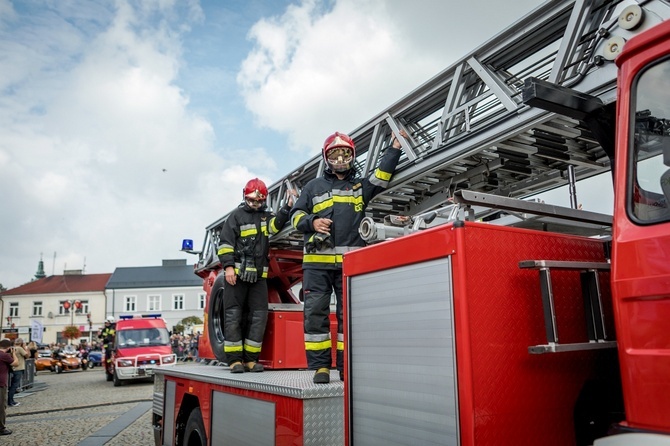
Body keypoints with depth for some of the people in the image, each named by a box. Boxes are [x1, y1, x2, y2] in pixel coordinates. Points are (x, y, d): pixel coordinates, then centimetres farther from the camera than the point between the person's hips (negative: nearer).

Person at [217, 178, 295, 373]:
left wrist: (287, 207, -19)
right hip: (237, 274, -4)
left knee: (258, 316, 4)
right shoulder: (237, 216, 3)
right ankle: (234, 359, 4)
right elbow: (225, 242, -4)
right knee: (233, 316, -1)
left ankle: (251, 358, 12)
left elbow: (276, 224, -8)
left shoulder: (266, 216, 15)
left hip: (258, 276, 5)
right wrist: (228, 266, -14)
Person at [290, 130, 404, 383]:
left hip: (351, 262, 1)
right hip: (317, 261, 0)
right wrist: (312, 222, -6)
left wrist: (394, 147, -2)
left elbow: (382, 176, 3)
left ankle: (347, 365, 9)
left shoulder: (360, 186, 19)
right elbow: (297, 215, 15)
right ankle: (320, 366, 2)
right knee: (315, 312, -5)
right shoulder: (314, 186, 18)